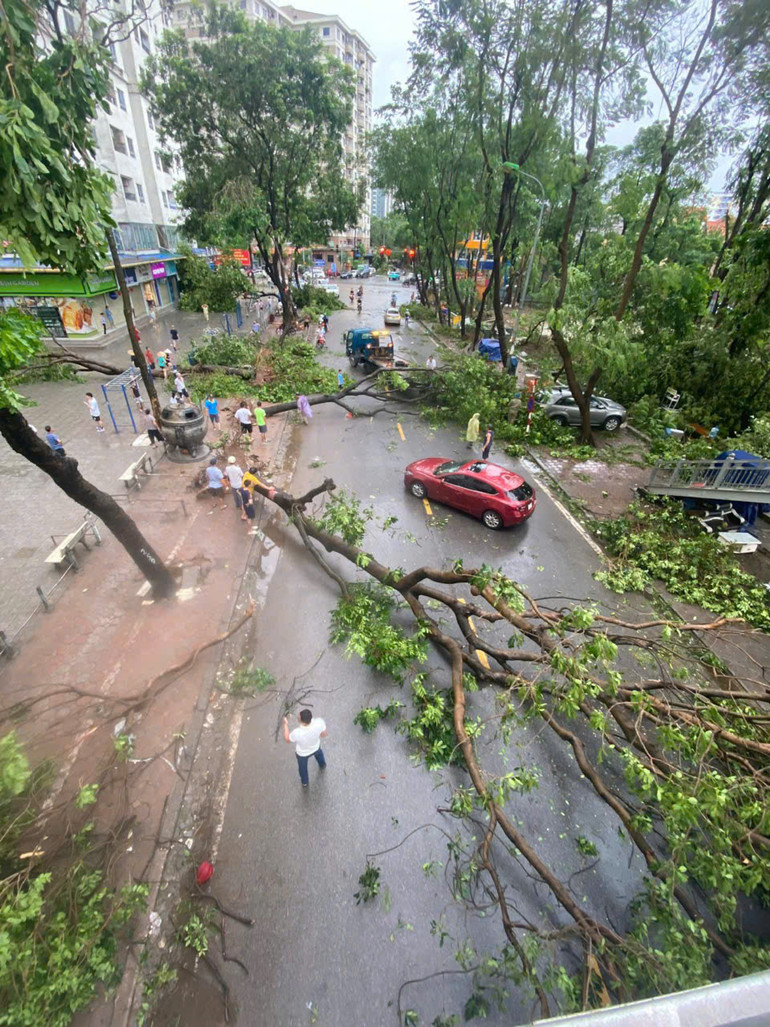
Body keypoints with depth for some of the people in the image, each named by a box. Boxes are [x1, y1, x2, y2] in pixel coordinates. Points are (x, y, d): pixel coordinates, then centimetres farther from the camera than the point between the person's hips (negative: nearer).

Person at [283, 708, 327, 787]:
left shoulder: (297, 733, -45)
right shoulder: (319, 722, -41)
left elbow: (287, 739, -21)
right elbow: (324, 734, -18)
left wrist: (285, 724, -11)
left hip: (302, 753, -2)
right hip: (316, 748, 2)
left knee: (303, 767, 32)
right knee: (319, 753, 39)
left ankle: (304, 782, 60)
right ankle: (323, 765, 69)